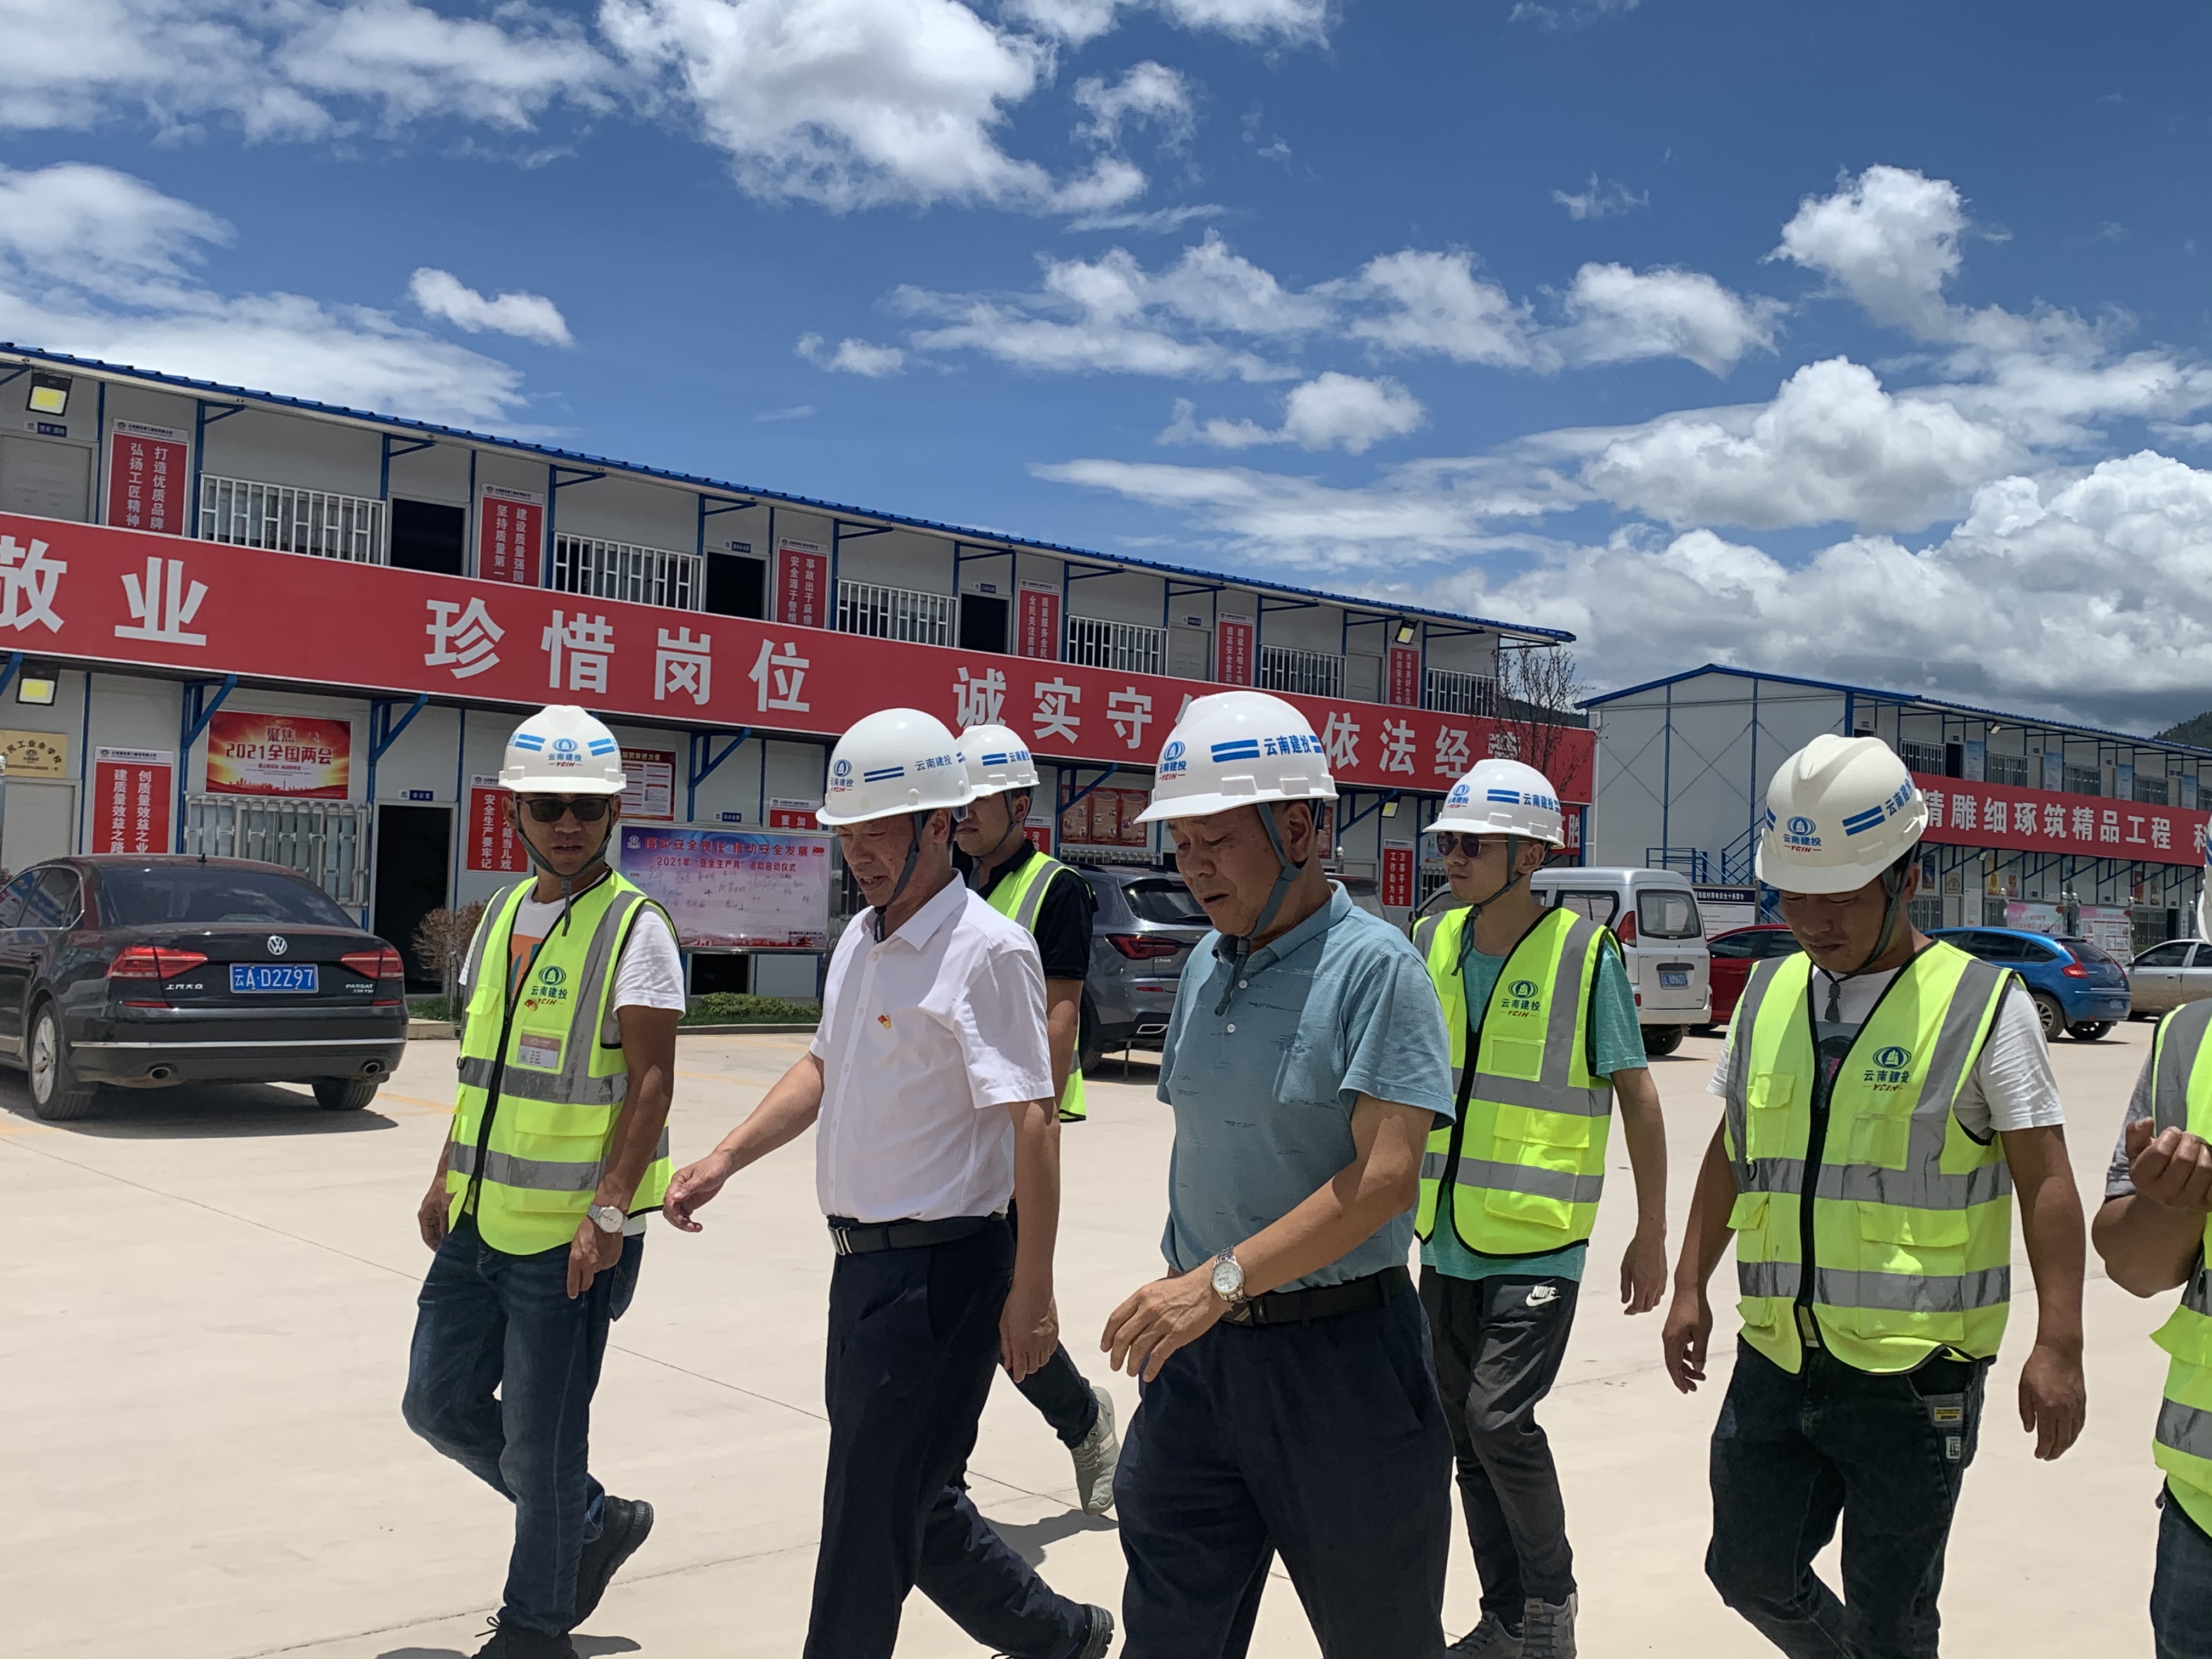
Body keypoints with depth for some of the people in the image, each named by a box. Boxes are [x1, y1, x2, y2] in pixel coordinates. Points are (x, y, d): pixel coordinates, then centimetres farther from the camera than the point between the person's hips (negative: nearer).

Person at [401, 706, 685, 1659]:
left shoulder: (634, 929, -12)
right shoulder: (502, 913, 10)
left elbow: (652, 1082, -17)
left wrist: (610, 1213, -23)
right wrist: (447, 1176, 15)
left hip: (569, 1236, -8)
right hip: (480, 1222, 8)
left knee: (538, 1444, 3)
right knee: (440, 1405, 16)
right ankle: (597, 1521, 33)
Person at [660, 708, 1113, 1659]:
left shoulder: (987, 952, -17)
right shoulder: (859, 940, 10)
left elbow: (1033, 1122, -21)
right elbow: (824, 1069, 22)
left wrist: (1031, 1291, -23)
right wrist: (724, 1160, 12)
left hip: (942, 1268, -9)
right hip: (864, 1259, 9)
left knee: (872, 1506, 0)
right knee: (913, 1498, 19)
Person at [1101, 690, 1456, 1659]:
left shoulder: (1373, 967, -14)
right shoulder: (1205, 966, 9)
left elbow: (1385, 1177, -22)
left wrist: (1223, 1280, -26)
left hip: (1337, 1351, -6)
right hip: (1201, 1348, 6)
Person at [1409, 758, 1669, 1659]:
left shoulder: (1584, 952, -10)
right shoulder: (1430, 944, 3)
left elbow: (1637, 1095, -4)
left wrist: (1651, 1234, -2)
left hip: (1538, 1242, -5)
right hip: (1446, 1239, 6)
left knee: (1500, 1420, -12)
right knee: (1468, 1434, 12)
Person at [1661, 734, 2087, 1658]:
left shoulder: (1983, 1006, -8)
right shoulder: (1769, 994, 6)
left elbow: (2046, 1183, -8)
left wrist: (2057, 1345, -14)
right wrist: (1690, 1288, 15)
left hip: (1912, 1378, -5)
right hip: (1775, 1362, 5)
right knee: (1751, 1571, 14)